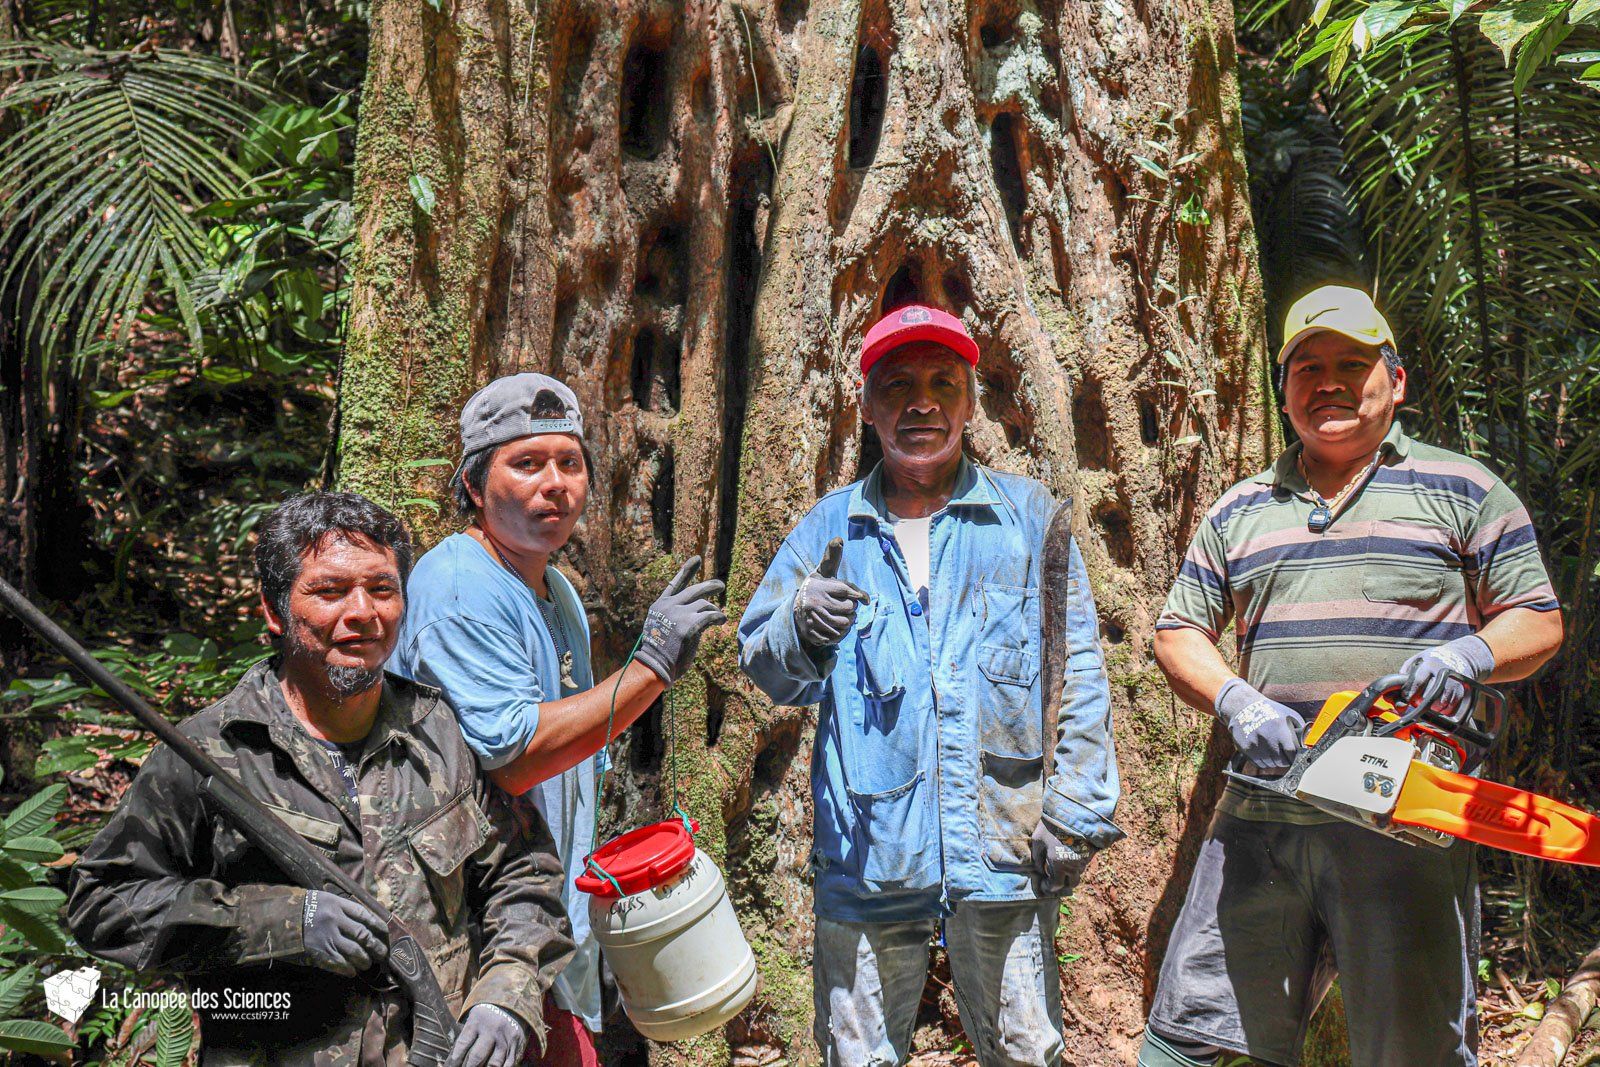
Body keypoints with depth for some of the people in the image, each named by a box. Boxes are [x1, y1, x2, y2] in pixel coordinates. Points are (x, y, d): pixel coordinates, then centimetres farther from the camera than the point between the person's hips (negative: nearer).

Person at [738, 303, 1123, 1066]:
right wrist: (800, 631, -16)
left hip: (1001, 850, -1)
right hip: (867, 851, 1)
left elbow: (1078, 675, 5)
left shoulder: (1028, 515, 7)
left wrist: (1075, 813, -2)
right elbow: (760, 661, 6)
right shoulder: (829, 529, 9)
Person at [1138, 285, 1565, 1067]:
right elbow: (1180, 633, 12)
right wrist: (1235, 702, -8)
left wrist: (1467, 654, -16)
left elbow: (1538, 621, 6)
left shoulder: (1460, 489, 7)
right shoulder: (1239, 511, 15)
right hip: (1259, 818, 3)